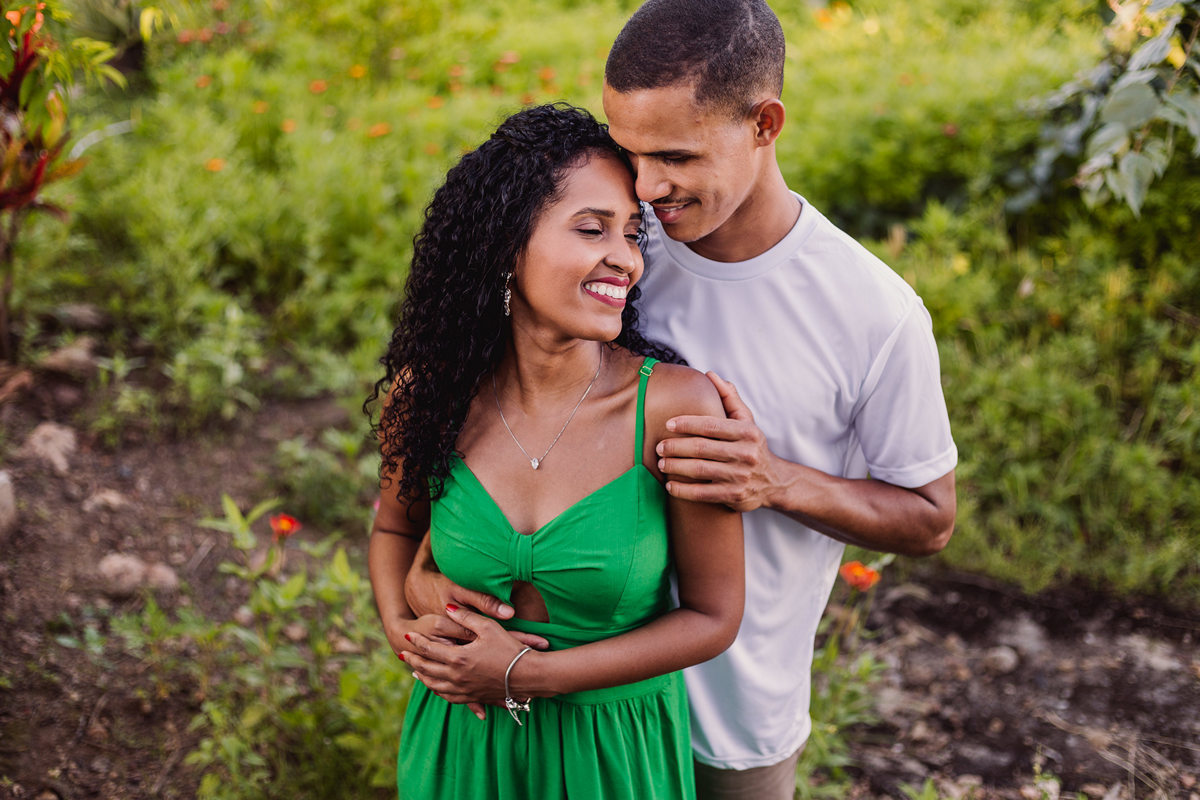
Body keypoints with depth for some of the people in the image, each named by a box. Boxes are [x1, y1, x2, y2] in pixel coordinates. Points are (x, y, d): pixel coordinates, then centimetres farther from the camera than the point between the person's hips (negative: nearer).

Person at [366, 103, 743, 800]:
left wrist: (527, 675, -19)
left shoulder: (675, 404, -24)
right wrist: (402, 626, -13)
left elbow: (713, 615, -15)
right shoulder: (427, 394, -15)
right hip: (464, 737, 2)